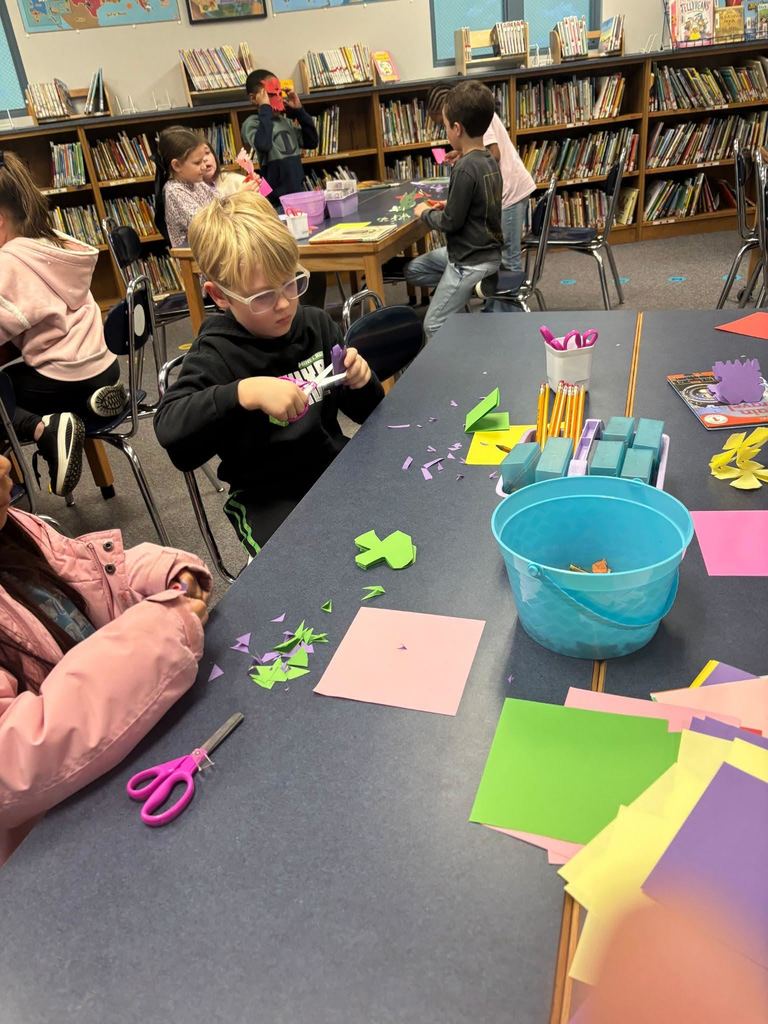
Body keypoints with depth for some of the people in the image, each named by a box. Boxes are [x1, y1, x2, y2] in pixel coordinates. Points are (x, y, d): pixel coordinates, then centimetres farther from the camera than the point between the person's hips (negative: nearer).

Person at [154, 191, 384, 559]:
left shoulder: (316, 324, 1)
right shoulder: (216, 353, -11)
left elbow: (365, 412, 10)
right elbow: (169, 426, -28)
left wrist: (361, 381, -13)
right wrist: (245, 392, -38)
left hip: (335, 465, 5)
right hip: (268, 497, -5)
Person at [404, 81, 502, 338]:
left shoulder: (465, 168, -21)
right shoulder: (489, 161, 5)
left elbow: (451, 221, -18)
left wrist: (425, 213, -2)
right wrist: (448, 206, 10)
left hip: (471, 261, -9)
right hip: (486, 250, 9)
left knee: (434, 327, -1)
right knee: (413, 270, 19)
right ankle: (474, 288, 12)